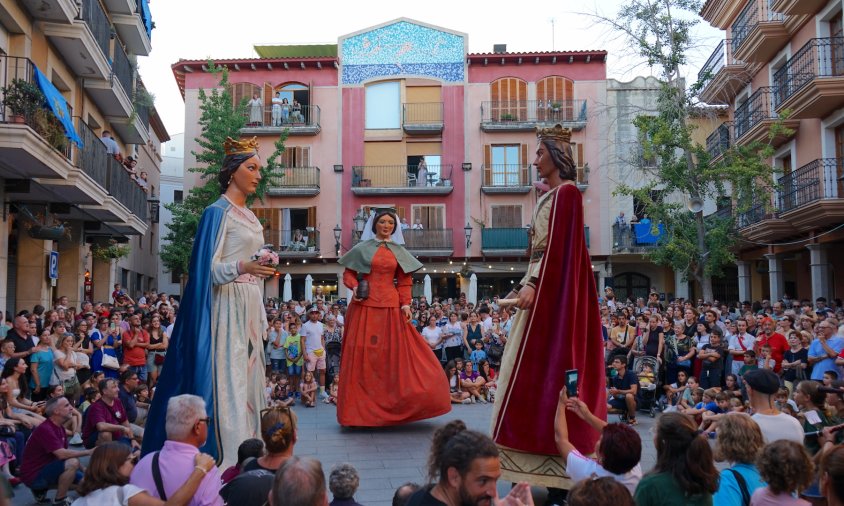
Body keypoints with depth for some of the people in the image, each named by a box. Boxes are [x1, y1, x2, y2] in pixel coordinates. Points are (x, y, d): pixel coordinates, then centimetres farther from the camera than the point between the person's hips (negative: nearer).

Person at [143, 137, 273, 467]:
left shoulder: (249, 216, 17)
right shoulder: (219, 211, -7)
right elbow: (208, 268, -14)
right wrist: (243, 267, -32)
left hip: (250, 308, 8)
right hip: (228, 307, -8)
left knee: (248, 377, 8)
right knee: (227, 377, -9)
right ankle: (227, 459, -5)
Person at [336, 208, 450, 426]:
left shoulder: (399, 251, 12)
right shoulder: (362, 248, 7)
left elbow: (404, 281, 9)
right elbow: (349, 273, 10)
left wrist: (405, 304, -2)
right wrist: (355, 287, -10)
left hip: (391, 308, 2)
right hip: (365, 306, -2)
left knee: (394, 354, 0)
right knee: (363, 355, -2)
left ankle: (391, 405, 11)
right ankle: (361, 408, 7)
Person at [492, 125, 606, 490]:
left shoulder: (566, 192, -10)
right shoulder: (550, 196, 18)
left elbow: (558, 247, -18)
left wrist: (533, 284, -22)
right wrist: (523, 288, 18)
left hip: (553, 292, -10)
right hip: (542, 288, 10)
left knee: (542, 365, -8)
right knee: (534, 368, 10)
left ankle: (552, 456, -2)